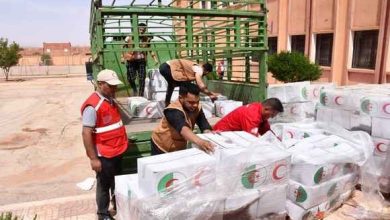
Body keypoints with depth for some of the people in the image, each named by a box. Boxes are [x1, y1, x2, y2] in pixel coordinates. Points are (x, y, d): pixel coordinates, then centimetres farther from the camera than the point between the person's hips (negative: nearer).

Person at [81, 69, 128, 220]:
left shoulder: (111, 100, 5)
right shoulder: (93, 105, -22)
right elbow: (86, 133, -22)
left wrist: (122, 140, 16)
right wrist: (93, 158, -21)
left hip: (117, 151, 8)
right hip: (103, 155, -8)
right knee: (104, 185, 10)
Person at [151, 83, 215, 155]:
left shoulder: (197, 108, -14)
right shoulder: (173, 110, -33)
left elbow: (204, 125, -22)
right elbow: (183, 129, -50)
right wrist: (199, 142, -67)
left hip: (180, 148, 6)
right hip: (162, 148, -5)